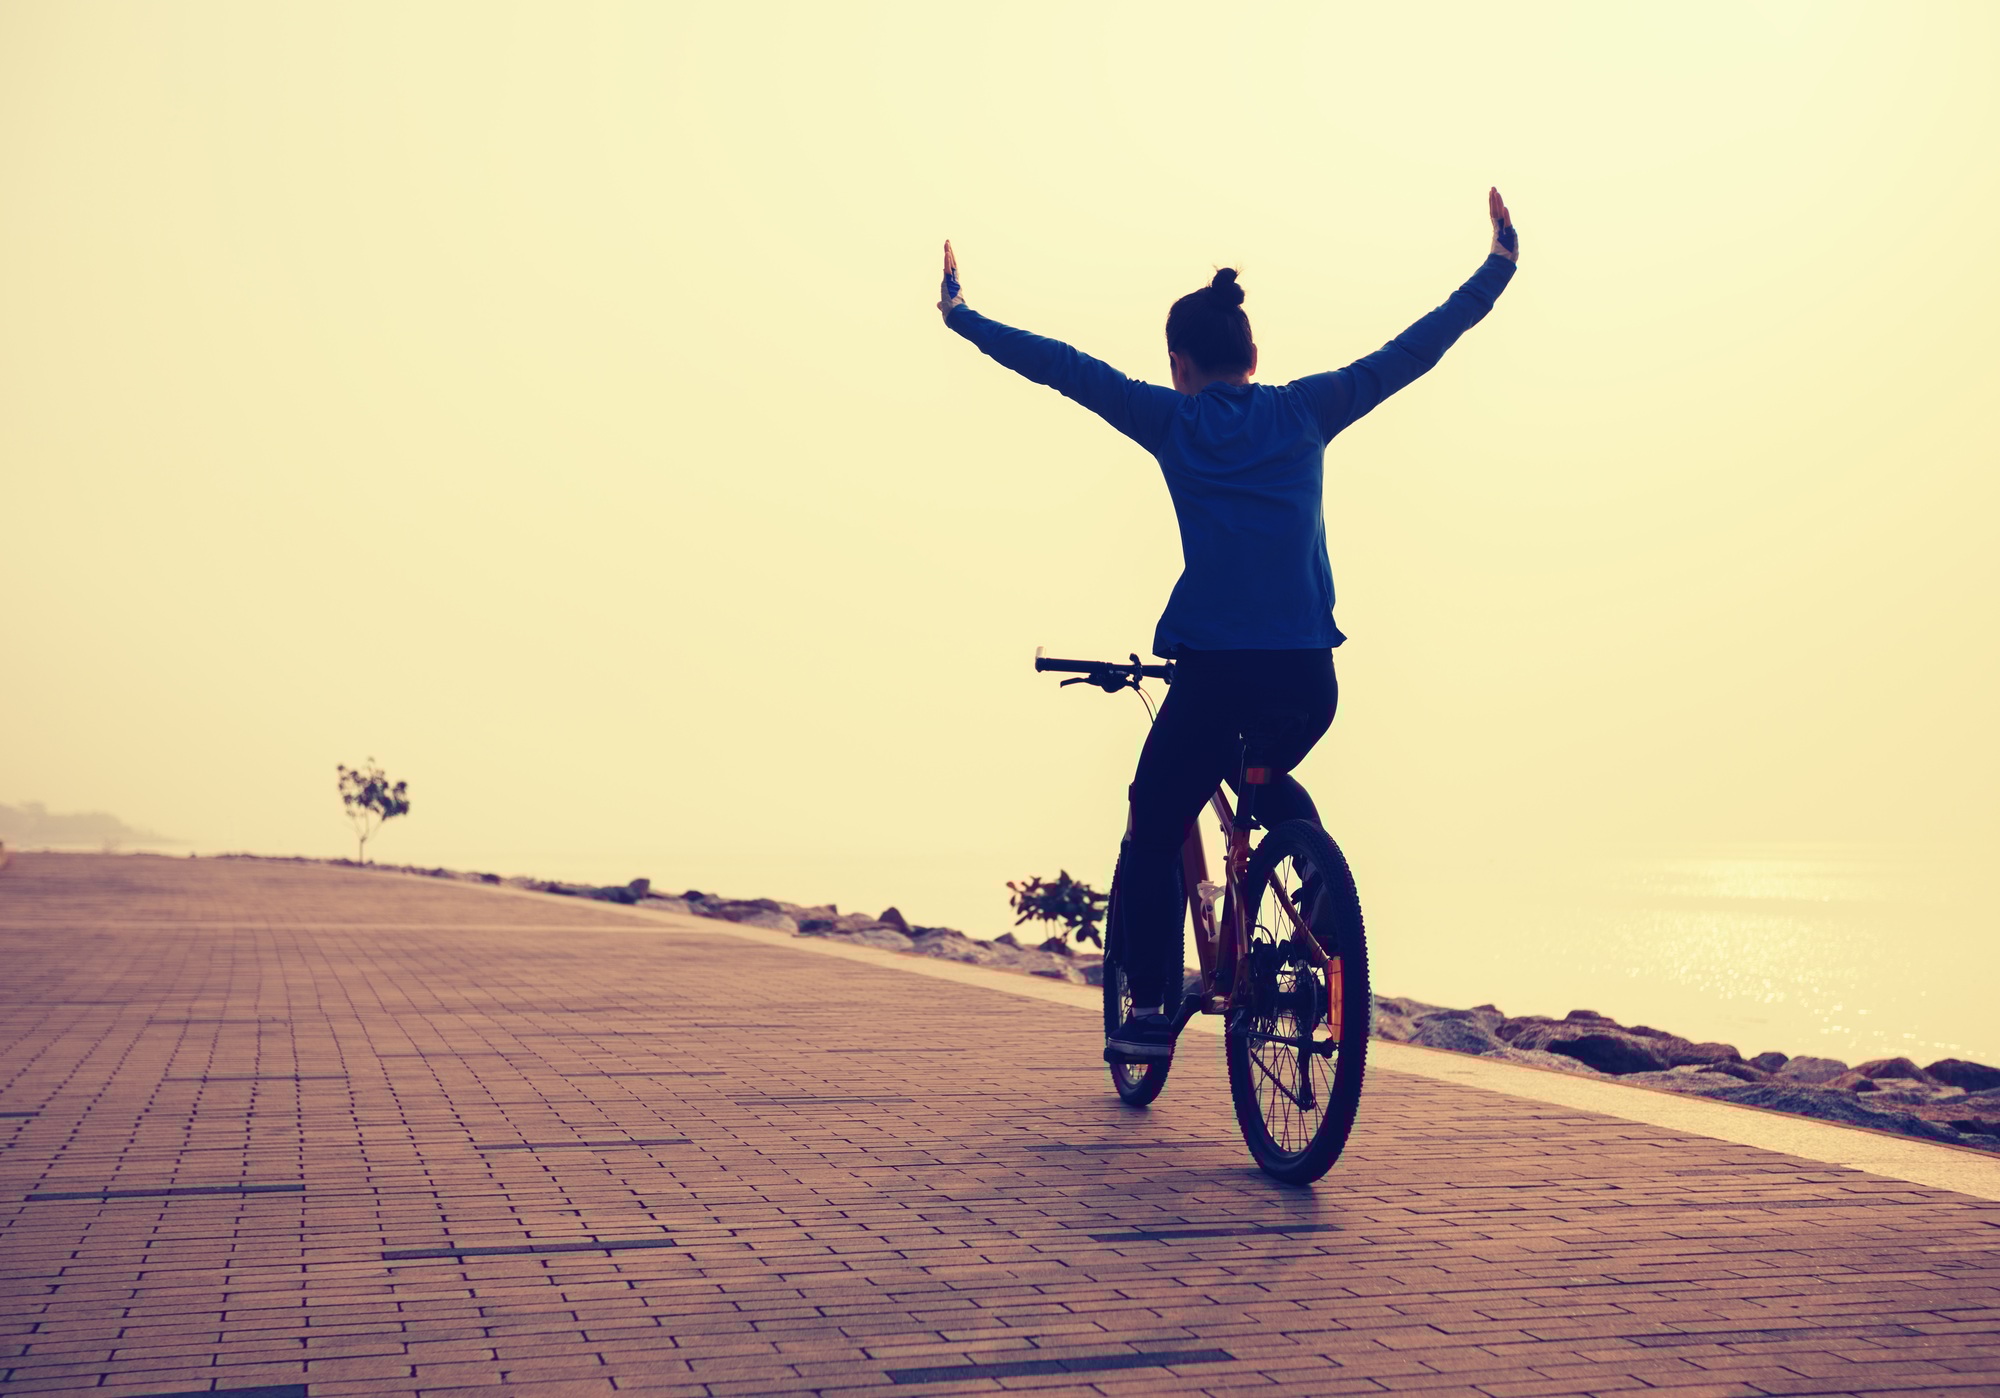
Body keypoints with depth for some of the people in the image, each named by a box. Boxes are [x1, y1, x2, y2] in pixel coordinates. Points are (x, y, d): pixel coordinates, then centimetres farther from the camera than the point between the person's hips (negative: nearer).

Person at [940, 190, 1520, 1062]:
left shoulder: (1172, 422, 4)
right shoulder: (1305, 411, 9)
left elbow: (1064, 367, 9)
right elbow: (1413, 350, 12)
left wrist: (962, 314, 19)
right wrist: (1500, 265, 20)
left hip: (1214, 669, -3)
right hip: (1308, 677, 3)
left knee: (1153, 834, 13)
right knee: (1271, 785, 33)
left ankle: (1151, 1010, 8)